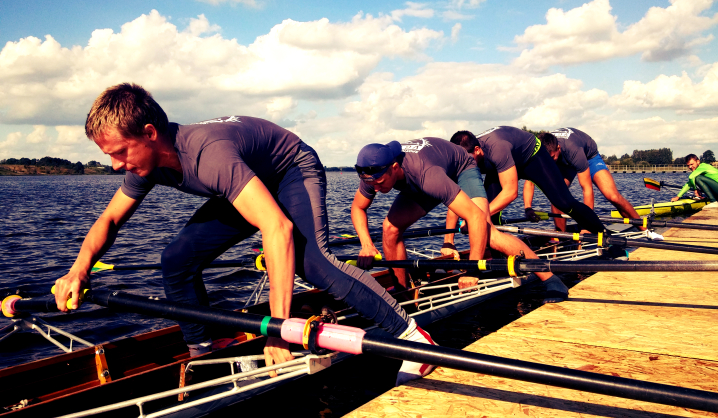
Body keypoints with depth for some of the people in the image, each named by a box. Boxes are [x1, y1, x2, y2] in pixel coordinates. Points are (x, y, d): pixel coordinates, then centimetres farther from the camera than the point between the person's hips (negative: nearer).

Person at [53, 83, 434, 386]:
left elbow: (279, 227, -51)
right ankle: (203, 355, 13)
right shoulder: (149, 161, -15)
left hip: (295, 171, -8)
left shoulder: (207, 153, -41)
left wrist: (279, 326, -53)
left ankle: (413, 336, -20)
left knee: (310, 261, -33)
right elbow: (109, 220, -1)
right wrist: (81, 267, -23)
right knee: (177, 261, -6)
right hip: (251, 185, 8)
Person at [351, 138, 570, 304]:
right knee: (391, 228, -11)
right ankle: (403, 290, 8)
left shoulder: (426, 174, -46)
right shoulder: (374, 171, -27)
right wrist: (366, 244, -24)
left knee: (487, 232, -26)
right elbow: (357, 207, -7)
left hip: (461, 171, -6)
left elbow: (477, 217, -46)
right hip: (419, 186, 6)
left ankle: (552, 281, -12)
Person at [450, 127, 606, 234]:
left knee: (564, 202, -8)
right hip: (502, 164, 5)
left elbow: (511, 191, -47)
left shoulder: (497, 148, -45)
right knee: (489, 202, -17)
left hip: (533, 156, -5)